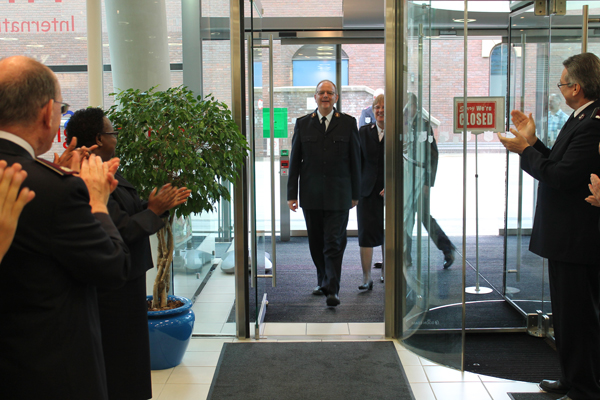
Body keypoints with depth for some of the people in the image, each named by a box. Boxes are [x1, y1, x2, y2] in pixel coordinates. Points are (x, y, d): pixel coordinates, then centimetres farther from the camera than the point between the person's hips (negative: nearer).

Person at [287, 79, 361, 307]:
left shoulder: (348, 123, 3)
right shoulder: (303, 124, 7)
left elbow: (355, 160, 5)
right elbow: (295, 160, 7)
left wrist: (355, 193, 4)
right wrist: (292, 194, 2)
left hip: (338, 194, -2)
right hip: (311, 195, 2)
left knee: (334, 243, -5)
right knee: (316, 243, 11)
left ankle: (332, 290, -2)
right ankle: (323, 281, 28)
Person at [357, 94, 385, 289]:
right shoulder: (363, 132, 6)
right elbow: (357, 163, 8)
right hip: (368, 191, 1)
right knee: (366, 233, -4)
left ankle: (386, 272, 27)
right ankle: (366, 278, 0)